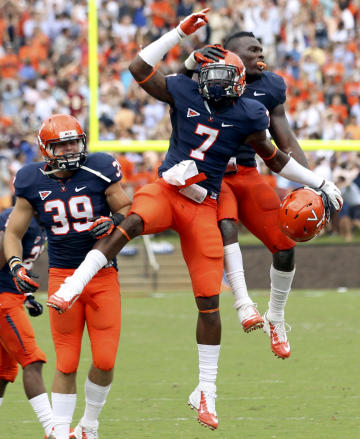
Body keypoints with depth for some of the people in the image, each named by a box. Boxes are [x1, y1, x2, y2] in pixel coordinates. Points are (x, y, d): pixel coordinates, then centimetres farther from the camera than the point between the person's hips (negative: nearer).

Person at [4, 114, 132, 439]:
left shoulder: (99, 171, -6)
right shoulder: (33, 183, -1)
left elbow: (126, 210, 5)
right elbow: (14, 232, 9)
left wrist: (113, 223, -17)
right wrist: (15, 264, -8)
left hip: (103, 277, 0)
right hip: (62, 277, 0)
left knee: (105, 361, -4)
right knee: (67, 364, 0)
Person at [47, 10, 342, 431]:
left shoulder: (247, 115, 3)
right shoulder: (184, 93, 2)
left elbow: (274, 158, 17)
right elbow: (139, 68, -6)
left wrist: (321, 183, 21)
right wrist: (182, 32, -7)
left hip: (202, 206, 1)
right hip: (165, 190, -1)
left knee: (209, 302, -1)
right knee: (130, 223, -39)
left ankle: (206, 391, 9)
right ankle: (71, 288, -43)